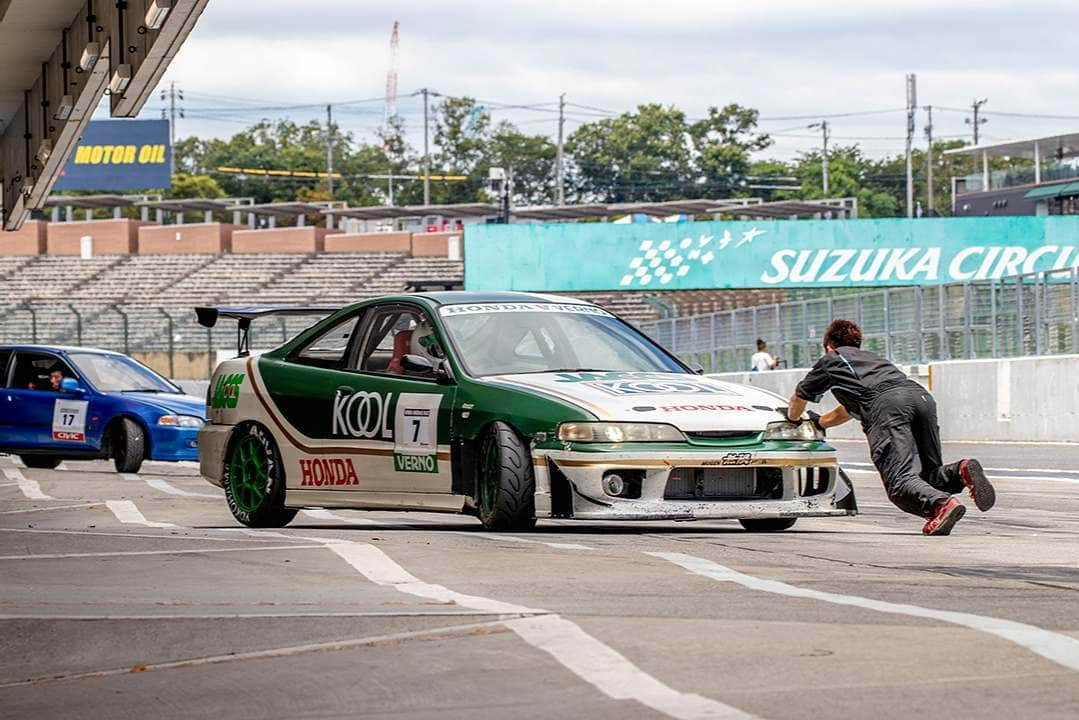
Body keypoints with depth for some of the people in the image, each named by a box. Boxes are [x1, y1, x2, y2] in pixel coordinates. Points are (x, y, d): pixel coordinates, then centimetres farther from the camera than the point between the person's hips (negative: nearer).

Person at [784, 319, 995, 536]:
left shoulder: (830, 361, 30)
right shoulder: (870, 357, 45)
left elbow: (799, 398, 45)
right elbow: (848, 410, 61)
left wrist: (792, 419, 67)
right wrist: (819, 422, 77)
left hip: (887, 405, -6)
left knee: (901, 479, -17)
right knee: (928, 476, 10)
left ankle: (942, 504, -47)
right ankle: (961, 471, -22)